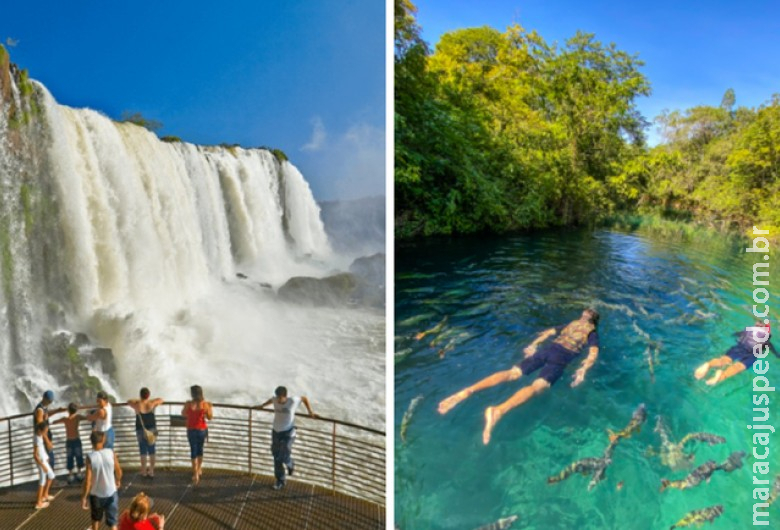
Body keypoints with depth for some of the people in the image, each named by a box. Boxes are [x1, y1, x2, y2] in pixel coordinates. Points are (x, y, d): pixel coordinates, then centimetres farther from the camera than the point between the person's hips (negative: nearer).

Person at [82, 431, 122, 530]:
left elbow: (88, 480, -17)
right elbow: (119, 471, 0)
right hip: (111, 492, 0)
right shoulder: (111, 453, -12)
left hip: (95, 494, 0)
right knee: (112, 520, 10)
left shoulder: (90, 457, -18)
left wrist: (84, 497, -6)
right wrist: (118, 481, 20)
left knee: (96, 518, 27)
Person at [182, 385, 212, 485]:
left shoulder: (188, 404, -16)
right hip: (203, 430, 2)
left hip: (192, 431, -2)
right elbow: (209, 417, -1)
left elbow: (183, 414, 3)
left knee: (193, 451, 9)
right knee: (200, 449, 23)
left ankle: (195, 474, 6)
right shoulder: (205, 404, -12)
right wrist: (210, 409, 14)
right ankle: (199, 469, 41)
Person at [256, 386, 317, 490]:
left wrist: (310, 411, -1)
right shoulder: (275, 400, -6)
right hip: (276, 432, 4)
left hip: (288, 432, -4)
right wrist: (262, 406, 34)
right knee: (277, 457, 7)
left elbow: (304, 398, 1)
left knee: (284, 456, -13)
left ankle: (290, 464, 24)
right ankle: (280, 481, 24)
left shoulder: (293, 401, -17)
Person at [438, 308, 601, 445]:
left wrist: (534, 344, 32)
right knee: (536, 387, -27)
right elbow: (593, 354, 0)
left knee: (512, 373, -8)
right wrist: (583, 370, -6)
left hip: (548, 348, 5)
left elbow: (548, 332, 33)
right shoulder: (593, 333, 17)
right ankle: (498, 411, -56)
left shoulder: (571, 324, 32)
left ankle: (468, 391, -29)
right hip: (562, 357, -5)